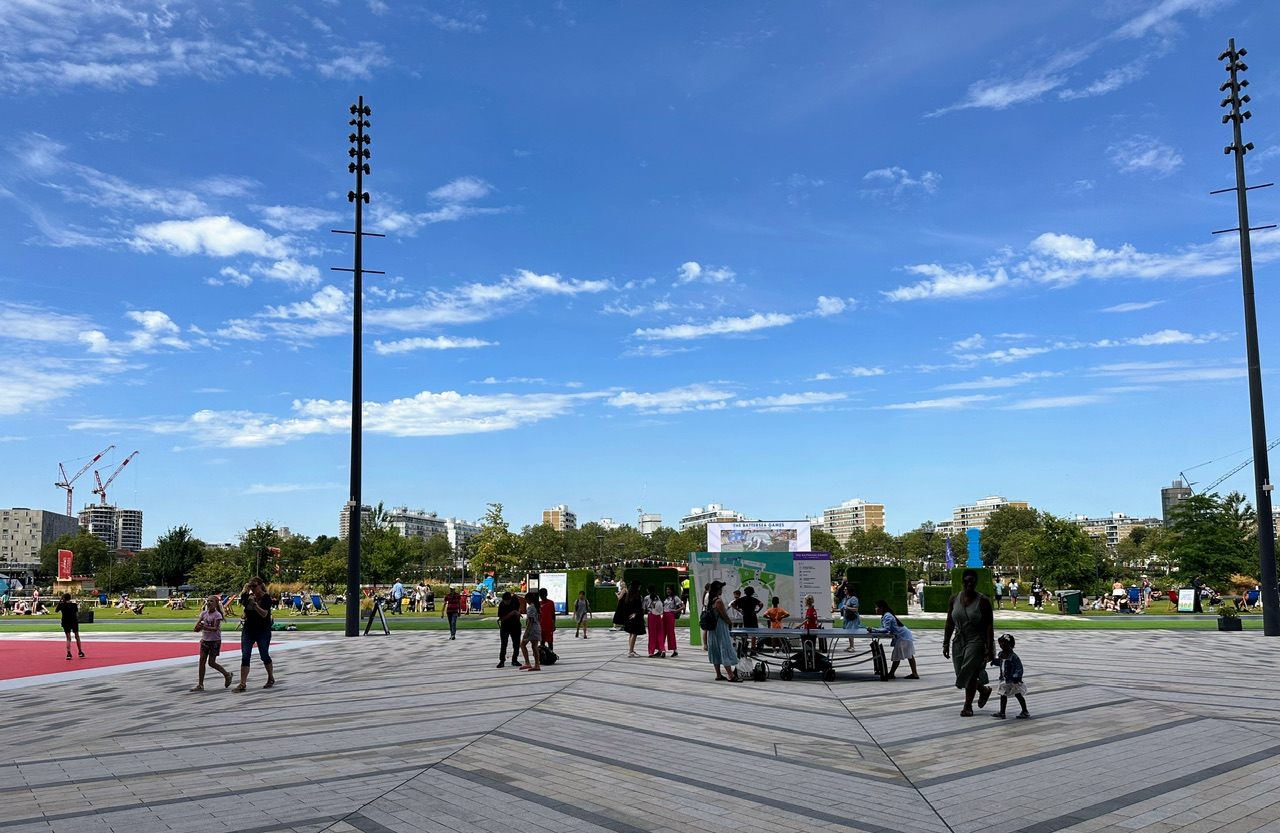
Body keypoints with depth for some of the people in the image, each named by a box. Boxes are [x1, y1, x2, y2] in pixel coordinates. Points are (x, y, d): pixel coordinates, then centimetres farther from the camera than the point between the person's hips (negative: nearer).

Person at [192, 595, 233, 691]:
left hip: (215, 641, -5)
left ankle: (227, 674, 19)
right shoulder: (204, 613, 4)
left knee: (211, 663, -2)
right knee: (202, 661, -1)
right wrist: (198, 627, -25)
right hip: (205, 640, 5)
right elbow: (197, 624, -2)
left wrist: (204, 627, -34)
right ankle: (200, 684, 4)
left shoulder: (217, 615, -12)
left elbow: (215, 628, -22)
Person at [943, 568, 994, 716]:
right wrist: (946, 644, 6)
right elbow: (949, 623, 8)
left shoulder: (983, 601, -9)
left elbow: (989, 626, -10)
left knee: (969, 674, -8)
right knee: (962, 675, 8)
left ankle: (968, 707, 7)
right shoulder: (954, 599, 3)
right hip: (959, 642, 5)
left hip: (976, 642, -5)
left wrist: (989, 648, -14)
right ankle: (984, 690, 36)